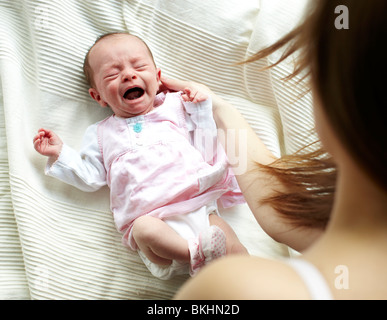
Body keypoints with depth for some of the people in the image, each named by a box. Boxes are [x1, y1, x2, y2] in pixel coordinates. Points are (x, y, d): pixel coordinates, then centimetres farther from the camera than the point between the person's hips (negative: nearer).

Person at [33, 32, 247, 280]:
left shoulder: (174, 107, 20)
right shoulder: (101, 134, 20)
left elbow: (205, 152, 19)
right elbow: (90, 178, 18)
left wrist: (200, 110, 10)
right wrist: (60, 153, 9)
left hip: (200, 207, 2)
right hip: (153, 218, -1)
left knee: (233, 250, -21)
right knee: (145, 230, -36)